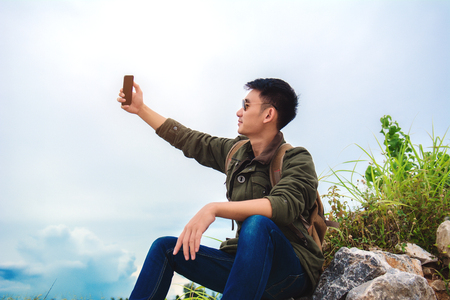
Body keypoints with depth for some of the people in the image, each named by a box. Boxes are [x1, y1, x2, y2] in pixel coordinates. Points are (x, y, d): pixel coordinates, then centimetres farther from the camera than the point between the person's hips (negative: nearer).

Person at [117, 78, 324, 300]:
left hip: (292, 272, -6)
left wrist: (214, 209, -39)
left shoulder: (297, 160, -11)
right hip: (246, 264, 6)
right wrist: (141, 109, 24)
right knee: (165, 247, 0)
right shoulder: (236, 151, 9)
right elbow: (189, 140, 20)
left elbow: (284, 205, -31)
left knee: (257, 224, -37)